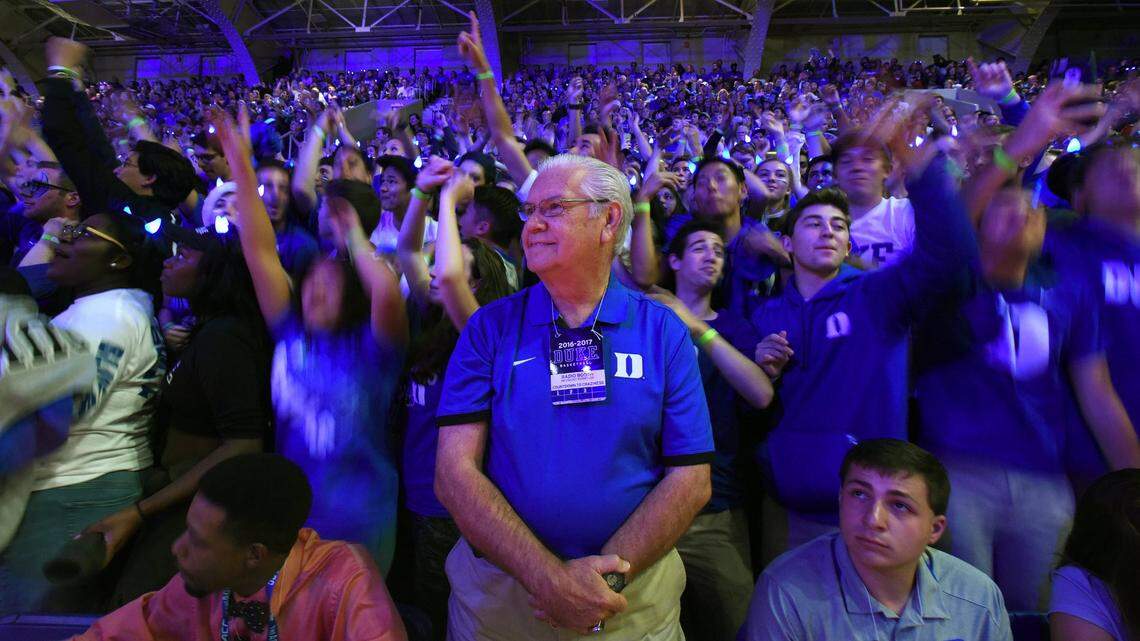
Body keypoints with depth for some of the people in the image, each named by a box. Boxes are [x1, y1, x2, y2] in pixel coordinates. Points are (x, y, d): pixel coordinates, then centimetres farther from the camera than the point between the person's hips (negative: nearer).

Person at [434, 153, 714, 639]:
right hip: (498, 591, 0)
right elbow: (455, 471, -11)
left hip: (636, 597, 0)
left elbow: (690, 478, -6)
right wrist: (549, 578, -21)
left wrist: (611, 572, -18)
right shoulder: (490, 328, -4)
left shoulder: (664, 333, -4)